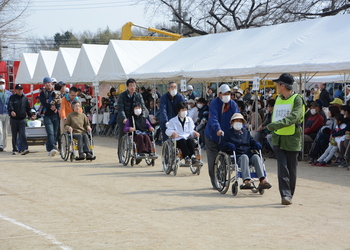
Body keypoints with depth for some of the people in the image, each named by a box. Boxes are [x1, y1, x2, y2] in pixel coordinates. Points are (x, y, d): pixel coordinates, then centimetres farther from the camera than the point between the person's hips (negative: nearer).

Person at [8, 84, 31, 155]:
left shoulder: (25, 98, 9)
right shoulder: (12, 97, 0)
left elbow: (28, 108, 17)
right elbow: (10, 105, -17)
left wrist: (30, 115, 10)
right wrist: (11, 111, -36)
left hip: (22, 119, 0)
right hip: (14, 119, 0)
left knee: (22, 134, -12)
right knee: (14, 135, 7)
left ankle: (24, 149, -19)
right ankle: (15, 150, 14)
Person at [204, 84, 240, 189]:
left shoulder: (233, 104, 2)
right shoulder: (214, 103, -12)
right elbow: (214, 118, -26)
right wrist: (218, 129, -43)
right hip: (213, 136, -4)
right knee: (214, 160, -4)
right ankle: (215, 183, 1)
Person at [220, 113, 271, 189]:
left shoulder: (246, 132, 29)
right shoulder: (228, 133, 17)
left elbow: (252, 141, 27)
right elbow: (222, 146, 7)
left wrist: (256, 143, 2)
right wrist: (228, 145, -16)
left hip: (249, 154, 4)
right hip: (237, 156, -4)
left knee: (256, 157, -30)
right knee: (244, 157, -38)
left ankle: (262, 180, -44)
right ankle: (246, 181, -55)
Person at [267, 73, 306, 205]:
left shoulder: (297, 99, -7)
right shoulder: (278, 99, 13)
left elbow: (294, 117, -23)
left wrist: (276, 125, -31)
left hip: (292, 140, -4)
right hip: (278, 139, 4)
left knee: (291, 170, 4)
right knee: (282, 167, -10)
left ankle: (289, 195, 16)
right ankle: (285, 195, -15)